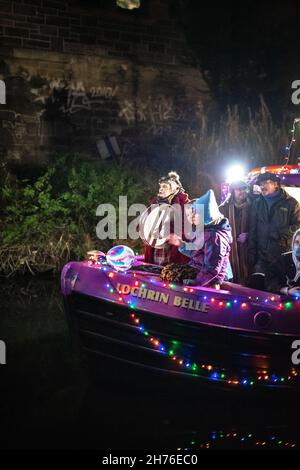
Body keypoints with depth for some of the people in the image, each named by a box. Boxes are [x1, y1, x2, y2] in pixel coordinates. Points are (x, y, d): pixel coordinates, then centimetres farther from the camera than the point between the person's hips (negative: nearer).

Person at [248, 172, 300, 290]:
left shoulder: (290, 202, 3)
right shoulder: (257, 203, 13)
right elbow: (252, 229, 12)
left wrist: (280, 234, -13)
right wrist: (251, 253, 7)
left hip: (283, 256, -3)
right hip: (261, 257, 3)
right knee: (255, 286, 0)